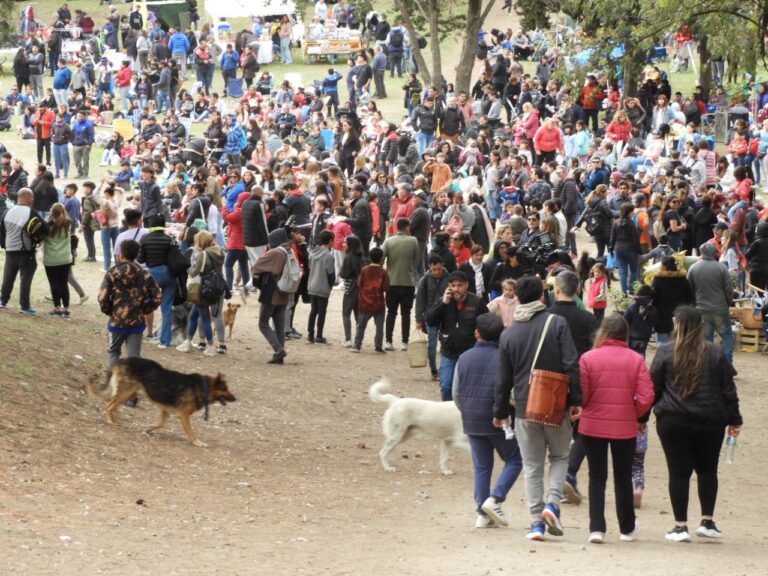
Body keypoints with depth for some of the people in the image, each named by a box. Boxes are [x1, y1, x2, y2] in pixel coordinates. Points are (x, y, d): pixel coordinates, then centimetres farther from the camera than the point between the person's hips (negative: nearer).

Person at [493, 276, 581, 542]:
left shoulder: (509, 333, 3)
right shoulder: (557, 323, -6)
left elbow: (503, 378, 8)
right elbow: (571, 365, -12)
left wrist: (500, 411, 18)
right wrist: (576, 400, -7)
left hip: (524, 408, 2)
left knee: (532, 465, 8)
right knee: (559, 457, 16)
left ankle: (537, 522, 1)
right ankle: (553, 503, -6)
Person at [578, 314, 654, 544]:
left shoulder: (588, 358, -9)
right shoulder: (635, 360, -6)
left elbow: (581, 395, -10)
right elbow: (646, 397, -10)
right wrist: (635, 414, 9)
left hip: (593, 426, -1)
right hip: (625, 427, 1)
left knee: (597, 478, 9)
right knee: (623, 479, 16)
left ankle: (596, 527, -3)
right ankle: (627, 529, 26)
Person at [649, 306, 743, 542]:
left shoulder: (665, 354, -4)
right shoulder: (715, 354, 2)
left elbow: (653, 388, -1)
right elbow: (728, 391, 4)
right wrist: (734, 420, 12)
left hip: (673, 422, -2)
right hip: (710, 422, 2)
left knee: (679, 472, 1)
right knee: (707, 470, 16)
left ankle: (681, 526, 0)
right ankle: (707, 521, 14)